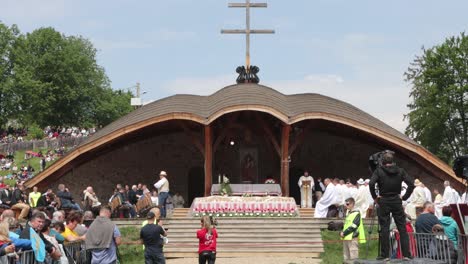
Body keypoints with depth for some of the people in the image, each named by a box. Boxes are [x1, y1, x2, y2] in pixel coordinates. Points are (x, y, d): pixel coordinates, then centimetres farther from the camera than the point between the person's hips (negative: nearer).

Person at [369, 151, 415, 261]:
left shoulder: (379, 171, -4)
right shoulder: (400, 171, 2)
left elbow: (371, 184, -18)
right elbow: (411, 184, -6)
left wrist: (375, 197, -6)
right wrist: (404, 197, 2)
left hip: (383, 202, -2)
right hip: (397, 202, 2)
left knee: (384, 229, 2)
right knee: (402, 228, 5)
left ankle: (384, 255, 2)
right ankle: (406, 254, 3)